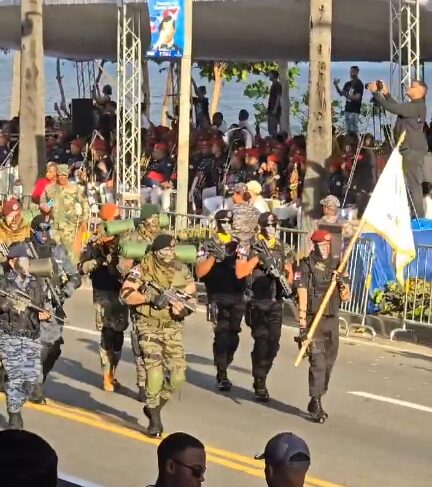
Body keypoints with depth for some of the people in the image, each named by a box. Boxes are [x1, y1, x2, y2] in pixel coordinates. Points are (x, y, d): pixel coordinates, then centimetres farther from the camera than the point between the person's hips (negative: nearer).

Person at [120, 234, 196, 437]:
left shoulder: (183, 272, 2)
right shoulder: (142, 270, -7)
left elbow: (191, 300, 2)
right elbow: (126, 294, -12)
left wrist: (180, 306, -20)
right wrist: (150, 297, -23)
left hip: (172, 328, 4)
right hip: (148, 327, -4)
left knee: (177, 375, -2)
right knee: (154, 370, -18)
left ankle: (154, 407, 23)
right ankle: (154, 418, -4)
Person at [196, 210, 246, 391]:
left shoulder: (238, 244, 12)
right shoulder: (208, 246, 2)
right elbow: (199, 272, -7)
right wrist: (214, 256, -19)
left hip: (237, 297, 4)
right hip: (218, 298, -3)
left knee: (233, 336, 4)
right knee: (222, 334, -10)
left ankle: (223, 367, 23)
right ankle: (222, 375, -3)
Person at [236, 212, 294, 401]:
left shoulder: (283, 249, 12)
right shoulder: (248, 247, -1)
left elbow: (290, 277, 11)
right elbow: (239, 273, -10)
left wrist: (283, 274, -11)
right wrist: (257, 258, -14)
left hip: (276, 302, 4)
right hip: (257, 302, -4)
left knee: (273, 343, 2)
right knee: (261, 340, -13)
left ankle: (261, 377, 20)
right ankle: (260, 385, -5)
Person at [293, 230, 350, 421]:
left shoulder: (336, 266, 11)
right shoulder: (306, 266, -5)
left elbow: (346, 297, 12)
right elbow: (302, 296, -11)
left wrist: (342, 283, -9)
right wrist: (303, 324, -17)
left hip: (332, 320, 6)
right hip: (314, 320, -6)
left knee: (328, 362, 10)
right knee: (317, 361, -12)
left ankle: (316, 400, 21)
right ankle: (316, 403, -11)